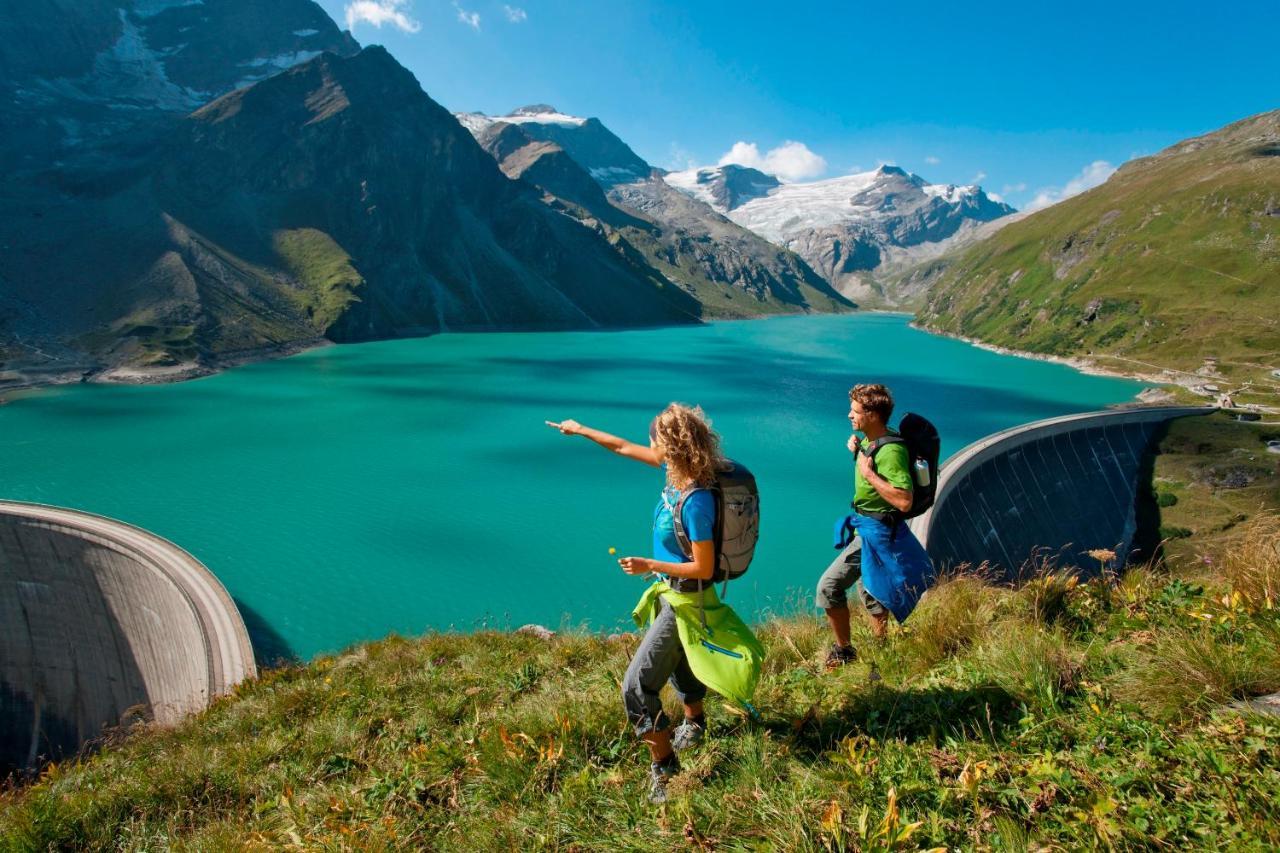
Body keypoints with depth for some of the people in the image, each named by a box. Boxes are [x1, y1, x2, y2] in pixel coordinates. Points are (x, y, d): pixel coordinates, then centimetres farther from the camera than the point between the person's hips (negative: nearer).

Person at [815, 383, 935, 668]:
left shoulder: (890, 451, -25)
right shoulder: (871, 440, 3)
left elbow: (904, 501, -32)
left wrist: (868, 473, -29)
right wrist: (857, 450, 5)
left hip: (875, 532, -10)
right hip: (866, 527, 10)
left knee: (829, 586, -10)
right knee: (868, 589, 24)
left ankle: (843, 651, 6)